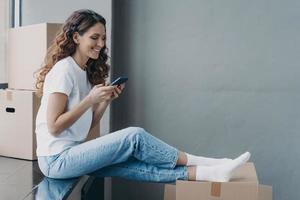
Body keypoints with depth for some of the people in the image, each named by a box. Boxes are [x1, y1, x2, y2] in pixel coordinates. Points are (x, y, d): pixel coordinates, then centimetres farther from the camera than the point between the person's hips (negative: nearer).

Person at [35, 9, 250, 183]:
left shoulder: (85, 71, 12)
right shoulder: (63, 70, -14)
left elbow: (88, 125, 9)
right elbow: (54, 127, -18)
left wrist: (106, 100, -6)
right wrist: (90, 99, -20)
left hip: (72, 153, 8)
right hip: (57, 160, -8)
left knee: (136, 165, -12)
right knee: (134, 136, -20)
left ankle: (206, 173, -18)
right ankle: (197, 163, -9)